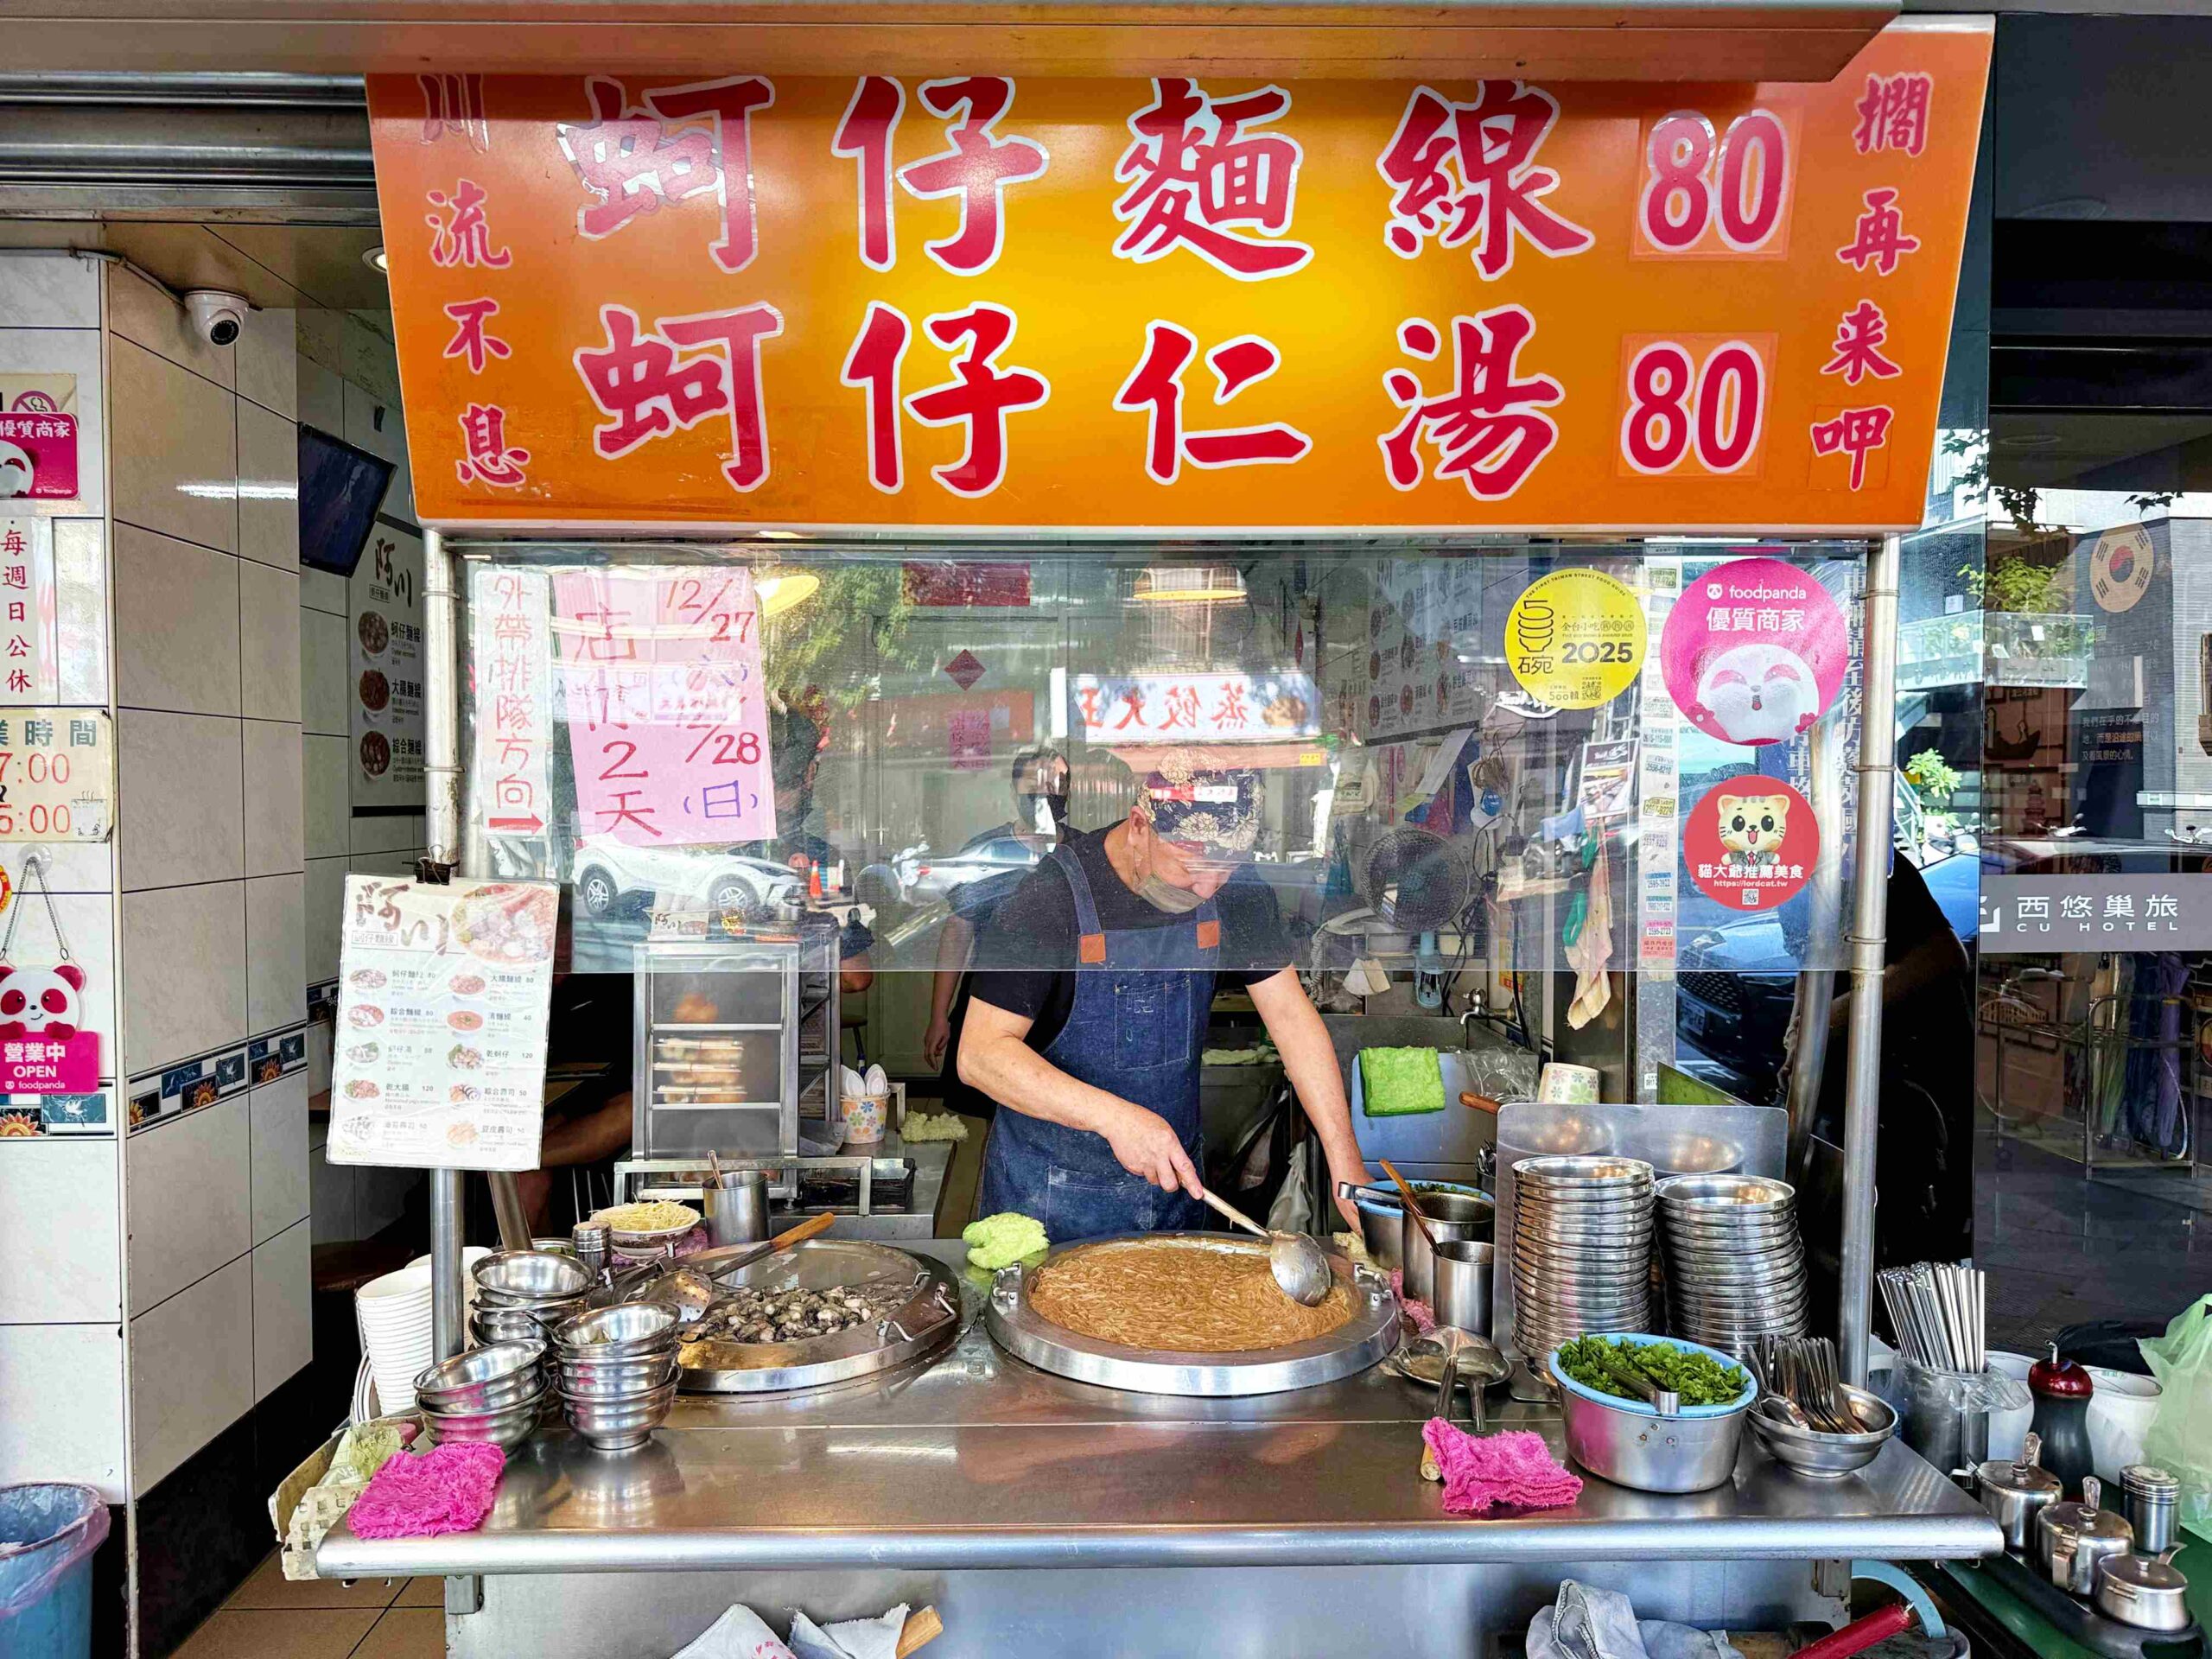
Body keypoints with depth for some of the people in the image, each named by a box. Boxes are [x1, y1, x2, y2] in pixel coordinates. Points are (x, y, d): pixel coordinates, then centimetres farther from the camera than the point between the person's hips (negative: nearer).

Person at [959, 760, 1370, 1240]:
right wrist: (1113, 1116, -36)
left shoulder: (1235, 892, -7)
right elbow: (980, 1054, -25)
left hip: (1174, 1178, 5)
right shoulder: (1050, 899, -23)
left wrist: (1346, 1164, -14)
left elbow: (1290, 1014, -6)